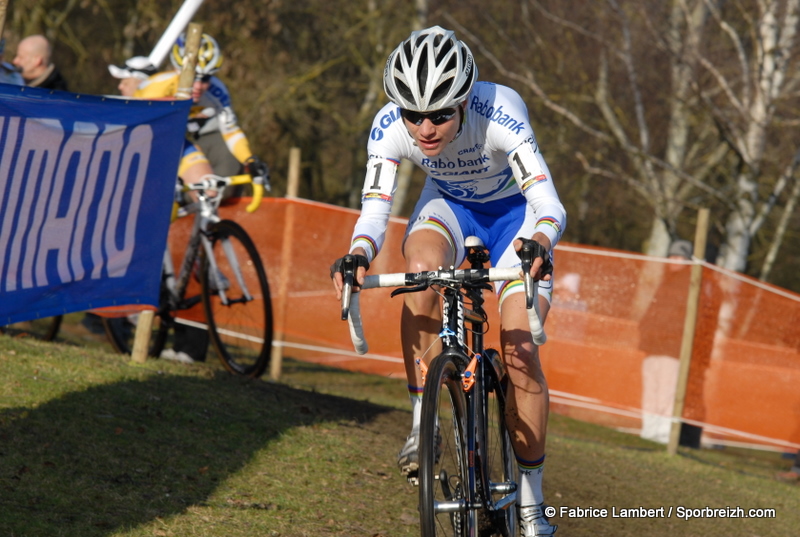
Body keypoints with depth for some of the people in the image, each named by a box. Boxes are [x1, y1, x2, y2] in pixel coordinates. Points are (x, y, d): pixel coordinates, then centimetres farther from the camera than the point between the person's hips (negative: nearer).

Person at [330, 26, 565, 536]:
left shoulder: (500, 112, -37)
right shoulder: (389, 127, -28)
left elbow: (549, 204, -44)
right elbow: (374, 211, -30)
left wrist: (539, 241, -65)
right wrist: (359, 254, -51)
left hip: (515, 213, -2)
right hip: (449, 205, 2)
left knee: (521, 350, -14)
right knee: (421, 269, -34)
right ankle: (423, 424, -22)